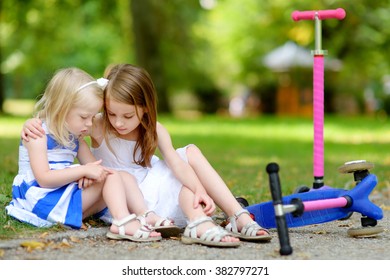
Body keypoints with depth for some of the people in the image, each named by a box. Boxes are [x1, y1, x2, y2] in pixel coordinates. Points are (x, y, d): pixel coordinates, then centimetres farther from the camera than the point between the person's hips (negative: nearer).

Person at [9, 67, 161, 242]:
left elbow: (94, 167, 9)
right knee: (111, 177, -19)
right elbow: (44, 178, -22)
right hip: (42, 199, -8)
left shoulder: (74, 136, 13)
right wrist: (84, 170, -27)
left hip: (67, 193, 8)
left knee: (125, 177, -7)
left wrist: (89, 175, -16)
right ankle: (124, 223, -38)